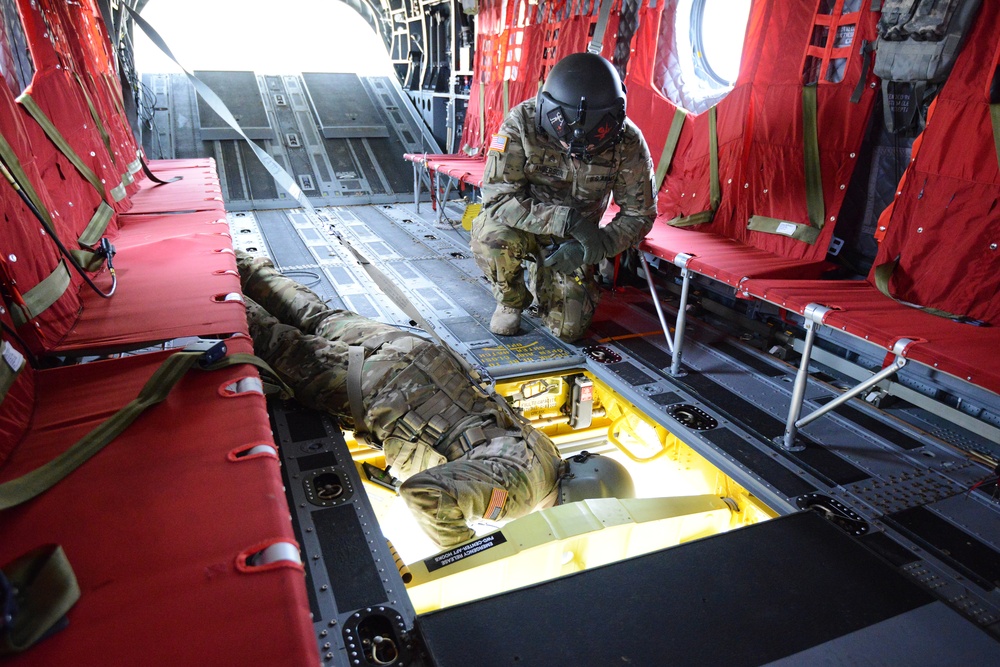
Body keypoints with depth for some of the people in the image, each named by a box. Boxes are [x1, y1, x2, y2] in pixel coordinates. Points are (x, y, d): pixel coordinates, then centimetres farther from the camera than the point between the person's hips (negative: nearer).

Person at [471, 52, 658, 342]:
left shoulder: (628, 142, -22)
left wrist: (593, 246, -30)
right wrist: (566, 219, -40)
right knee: (494, 235, -36)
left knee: (568, 328, -5)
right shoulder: (522, 123, -28)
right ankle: (511, 301, -1)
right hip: (522, 225, -1)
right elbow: (498, 196, -30)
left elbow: (640, 215, -12)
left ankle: (542, 276, 30)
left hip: (572, 241, 2)